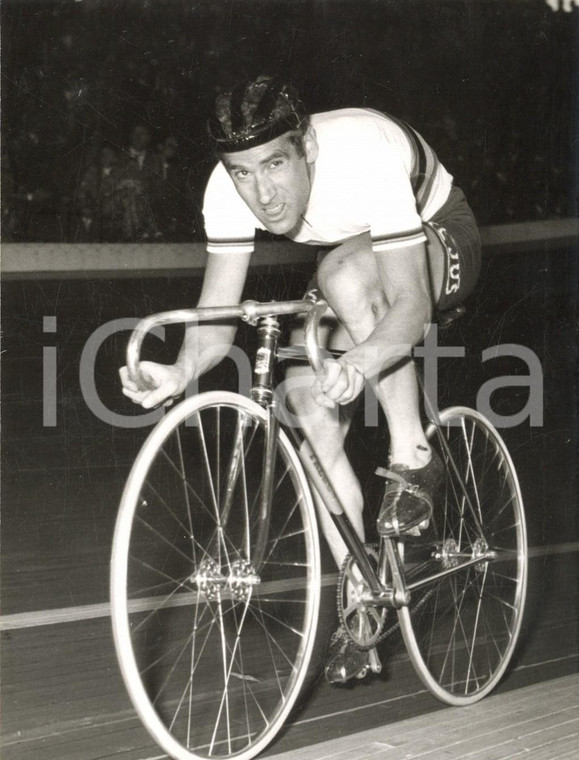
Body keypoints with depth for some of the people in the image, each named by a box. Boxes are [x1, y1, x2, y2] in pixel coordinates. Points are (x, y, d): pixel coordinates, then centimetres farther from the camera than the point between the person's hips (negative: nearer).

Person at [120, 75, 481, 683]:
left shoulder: (362, 156, -39)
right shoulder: (228, 189, -24)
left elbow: (410, 301, -43)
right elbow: (217, 311, -24)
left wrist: (360, 362, -62)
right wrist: (183, 370, -45)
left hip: (437, 241, -5)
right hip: (346, 260, 6)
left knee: (345, 273, -39)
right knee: (309, 407, -13)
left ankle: (412, 459, -23)